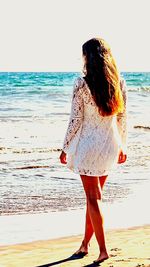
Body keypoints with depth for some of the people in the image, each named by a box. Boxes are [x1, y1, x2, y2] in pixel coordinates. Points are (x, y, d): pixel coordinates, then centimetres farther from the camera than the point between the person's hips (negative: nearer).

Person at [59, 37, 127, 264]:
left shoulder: (82, 84, -14)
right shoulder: (119, 83, 0)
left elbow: (75, 120, -11)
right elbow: (123, 118, 6)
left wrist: (66, 148, -1)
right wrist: (122, 146, 17)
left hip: (88, 144, -5)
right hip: (110, 144, 5)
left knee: (93, 197, 4)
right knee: (93, 195, 17)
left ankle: (103, 250, 4)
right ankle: (85, 244, 26)